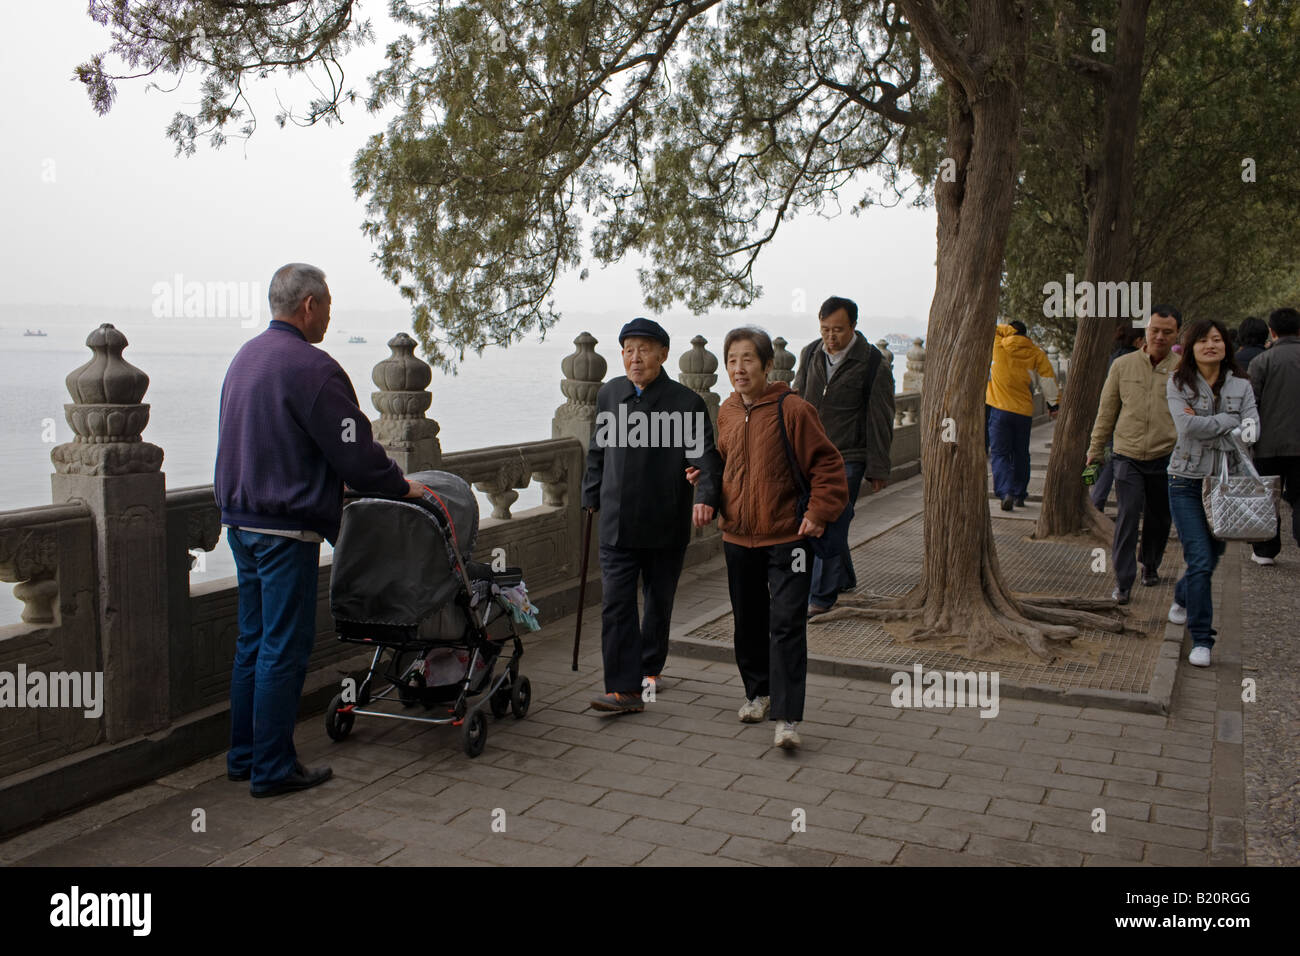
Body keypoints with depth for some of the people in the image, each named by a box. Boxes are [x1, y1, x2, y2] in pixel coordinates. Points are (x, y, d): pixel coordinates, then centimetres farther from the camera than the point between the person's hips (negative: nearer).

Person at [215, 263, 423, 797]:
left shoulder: (245, 357, 14)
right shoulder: (311, 367, -16)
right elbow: (355, 452, -17)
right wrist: (400, 487, -1)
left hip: (241, 519, 9)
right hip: (286, 528, -9)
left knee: (253, 641, 16)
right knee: (284, 648, -1)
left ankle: (244, 755, 25)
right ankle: (272, 769, 7)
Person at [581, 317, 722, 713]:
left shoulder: (686, 402, -7)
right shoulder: (608, 395, 7)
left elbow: (706, 455, -13)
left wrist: (706, 496, -29)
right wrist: (592, 496, 18)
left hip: (666, 526, -2)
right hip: (617, 522, 2)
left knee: (659, 602, 15)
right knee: (616, 603, -6)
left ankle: (649, 667, 35)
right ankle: (626, 689, -4)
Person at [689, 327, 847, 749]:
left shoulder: (792, 409, -12)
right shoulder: (727, 412, 7)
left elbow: (828, 465, -9)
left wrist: (818, 513, -16)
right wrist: (705, 477, 5)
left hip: (786, 537, -6)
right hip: (738, 536, 6)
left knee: (786, 624, -8)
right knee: (748, 621, 17)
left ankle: (786, 717, -6)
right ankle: (758, 692, 36)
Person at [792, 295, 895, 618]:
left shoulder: (872, 363, -9)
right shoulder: (810, 354, 5)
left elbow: (880, 421, -6)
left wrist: (878, 469, -6)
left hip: (846, 458, -5)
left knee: (830, 525, -6)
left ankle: (821, 596, 4)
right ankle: (843, 578, 32)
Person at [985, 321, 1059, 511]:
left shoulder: (999, 345, -4)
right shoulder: (1036, 353, 2)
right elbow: (1049, 377, 1)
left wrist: (1010, 330, 16)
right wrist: (1053, 404, 7)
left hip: (1000, 410, -2)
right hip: (1024, 411, 3)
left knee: (1000, 454, -3)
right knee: (1020, 455, 15)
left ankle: (1006, 492, -20)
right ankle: (1020, 494, 19)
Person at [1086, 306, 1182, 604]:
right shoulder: (1123, 365, 2)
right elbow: (1106, 411, 9)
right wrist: (1094, 452, 11)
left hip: (1167, 458, 0)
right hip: (1128, 456, 0)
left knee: (1158, 519, 13)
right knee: (1127, 518, -9)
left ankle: (1150, 566, 38)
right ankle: (1123, 582, -3)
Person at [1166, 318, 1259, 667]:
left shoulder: (1241, 385, 5)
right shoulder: (1178, 383, -2)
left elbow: (1253, 429, -7)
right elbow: (1188, 427, -17)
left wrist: (1205, 423, -19)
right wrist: (1232, 421, -10)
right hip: (1188, 482, -3)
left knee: (1213, 556, 13)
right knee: (1200, 560, -10)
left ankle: (1182, 596, 45)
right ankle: (1201, 640, -2)